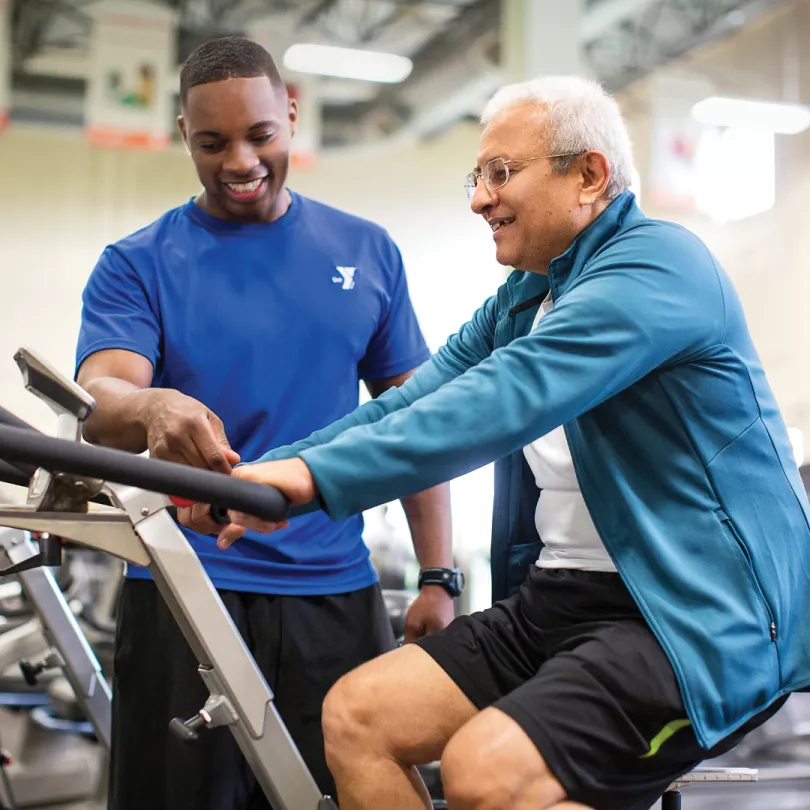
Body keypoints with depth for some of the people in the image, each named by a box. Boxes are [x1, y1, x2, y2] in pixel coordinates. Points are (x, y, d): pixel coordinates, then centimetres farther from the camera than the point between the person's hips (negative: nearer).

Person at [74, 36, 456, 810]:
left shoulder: (367, 251, 8)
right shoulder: (137, 265, 2)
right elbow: (99, 400, -14)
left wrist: (437, 577, 2)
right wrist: (157, 409, -38)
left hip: (336, 591, 2)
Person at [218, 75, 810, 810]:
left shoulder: (656, 265, -13)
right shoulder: (522, 300, 16)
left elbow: (503, 402, -26)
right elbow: (410, 406, 6)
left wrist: (318, 475, -31)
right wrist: (257, 474, -6)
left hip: (698, 617, -8)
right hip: (558, 599, 9)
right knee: (355, 717, -4)